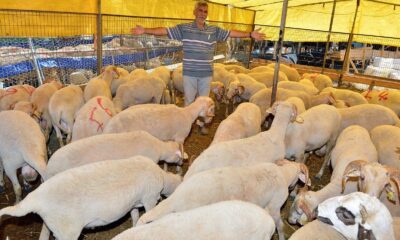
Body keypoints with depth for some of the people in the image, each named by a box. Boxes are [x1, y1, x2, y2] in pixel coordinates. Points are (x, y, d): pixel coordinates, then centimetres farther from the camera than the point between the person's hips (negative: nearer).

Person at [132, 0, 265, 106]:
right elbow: (165, 31, -6)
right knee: (189, 101, 9)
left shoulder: (214, 31, 5)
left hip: (206, 73, 2)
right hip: (189, 73, -2)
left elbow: (231, 33, 5)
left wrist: (250, 34, -1)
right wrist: (145, 31, -15)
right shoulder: (184, 28, -2)